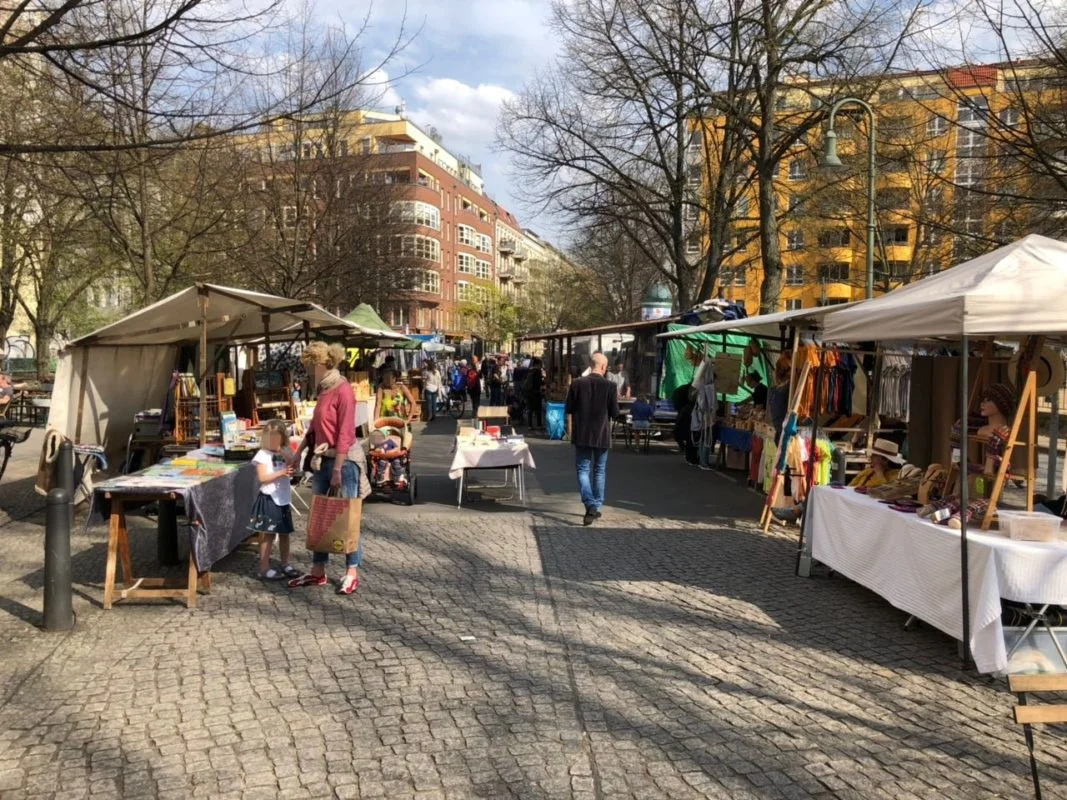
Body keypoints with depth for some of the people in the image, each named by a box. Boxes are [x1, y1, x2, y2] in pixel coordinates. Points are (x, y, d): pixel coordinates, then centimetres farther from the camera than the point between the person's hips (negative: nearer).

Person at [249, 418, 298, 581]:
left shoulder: (285, 453, 9)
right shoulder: (262, 455, -11)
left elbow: (293, 469, -2)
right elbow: (262, 477, -19)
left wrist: (284, 454, -11)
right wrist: (281, 472, -26)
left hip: (284, 499, 7)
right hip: (269, 499, -6)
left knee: (285, 533, 13)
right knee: (268, 534, -2)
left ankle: (285, 564, 25)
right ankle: (264, 568, 5)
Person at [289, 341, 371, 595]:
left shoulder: (343, 390, -15)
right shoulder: (324, 389, 11)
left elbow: (345, 434, -18)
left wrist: (337, 470, -19)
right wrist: (299, 451, 18)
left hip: (344, 459, -9)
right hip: (322, 459, 9)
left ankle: (352, 573, 12)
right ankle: (318, 571, 22)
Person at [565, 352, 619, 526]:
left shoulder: (577, 384, -7)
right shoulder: (610, 386, -11)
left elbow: (569, 409, -1)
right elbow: (615, 413, -6)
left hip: (582, 435, 0)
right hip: (602, 435, 0)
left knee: (583, 470, 5)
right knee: (599, 471, 15)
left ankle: (590, 505, -14)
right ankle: (596, 507, 21)